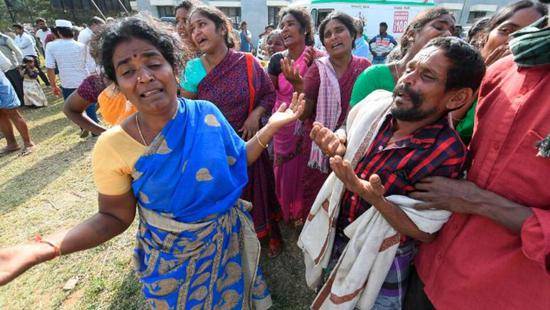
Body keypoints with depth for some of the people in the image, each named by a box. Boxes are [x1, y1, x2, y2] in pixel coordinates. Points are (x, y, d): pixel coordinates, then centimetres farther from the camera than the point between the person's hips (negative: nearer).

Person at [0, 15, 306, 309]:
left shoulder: (207, 112, -14)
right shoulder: (113, 147, -20)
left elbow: (237, 160, -3)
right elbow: (115, 217, -11)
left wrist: (271, 127, -14)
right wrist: (37, 250, -25)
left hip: (228, 238, 2)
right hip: (173, 257, -1)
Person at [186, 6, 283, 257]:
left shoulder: (248, 63, -9)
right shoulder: (193, 70, -7)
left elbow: (270, 94, 0)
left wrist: (256, 114, -14)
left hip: (249, 142, 0)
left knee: (258, 189, 14)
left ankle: (272, 234, 41)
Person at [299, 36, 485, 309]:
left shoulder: (445, 154, -28)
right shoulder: (375, 103, -14)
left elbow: (424, 232, -19)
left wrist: (374, 198, -34)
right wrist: (336, 149, -18)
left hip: (379, 262, -4)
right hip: (334, 237, 5)